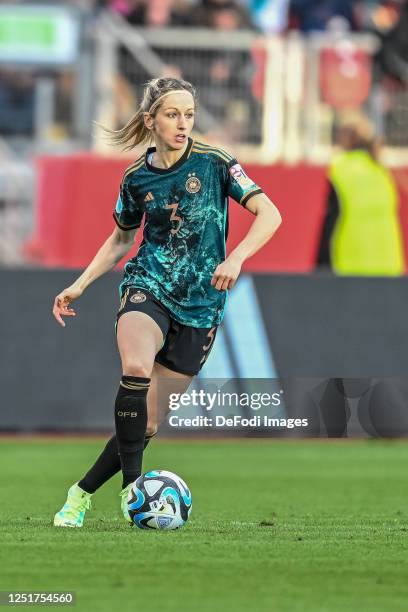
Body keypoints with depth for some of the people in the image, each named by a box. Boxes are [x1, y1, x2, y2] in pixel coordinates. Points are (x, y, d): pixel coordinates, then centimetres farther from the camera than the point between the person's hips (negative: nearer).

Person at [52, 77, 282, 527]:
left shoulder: (213, 163, -6)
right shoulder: (136, 178, 3)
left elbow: (269, 214, -12)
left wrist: (235, 259, -28)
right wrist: (80, 285, 11)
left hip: (200, 302, 0)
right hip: (147, 285, 0)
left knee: (148, 425, 0)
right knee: (135, 370, -34)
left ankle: (82, 494, 18)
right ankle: (131, 486, -27)